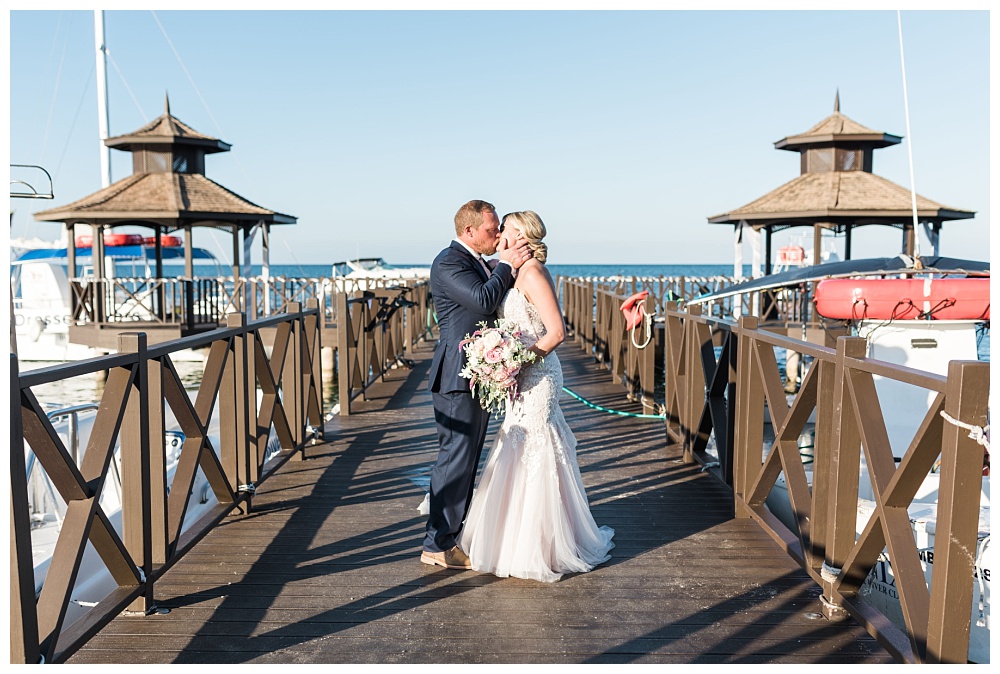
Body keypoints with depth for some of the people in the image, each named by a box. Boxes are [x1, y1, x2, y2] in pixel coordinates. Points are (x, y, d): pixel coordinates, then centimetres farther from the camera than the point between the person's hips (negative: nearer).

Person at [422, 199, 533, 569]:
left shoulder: (477, 262, 18)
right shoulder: (448, 262, -14)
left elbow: (499, 303, 15)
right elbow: (483, 301, -25)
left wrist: (510, 261, 4)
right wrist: (508, 264, -14)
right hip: (457, 376, -10)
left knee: (466, 460, 16)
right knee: (455, 459, -5)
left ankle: (453, 533, 27)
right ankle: (437, 545, 5)